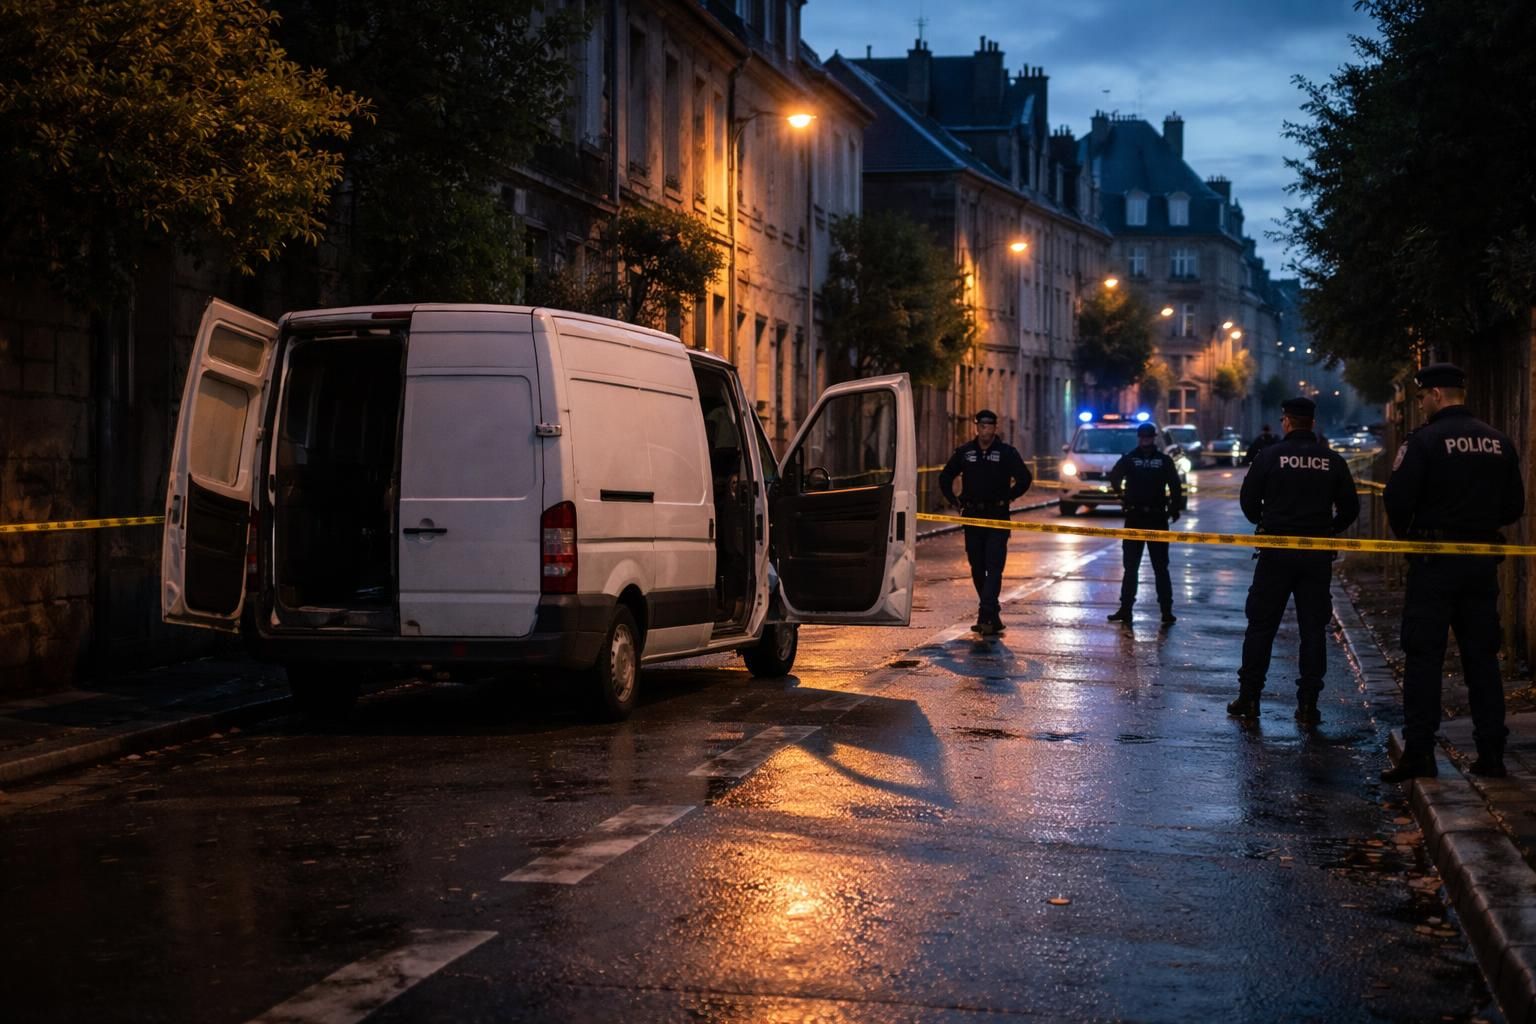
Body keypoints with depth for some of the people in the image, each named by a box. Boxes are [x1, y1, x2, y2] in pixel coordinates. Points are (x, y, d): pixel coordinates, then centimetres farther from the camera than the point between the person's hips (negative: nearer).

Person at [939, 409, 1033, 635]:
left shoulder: (1007, 452, -2)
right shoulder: (964, 452, 6)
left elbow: (1025, 479, 1)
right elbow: (945, 478, 17)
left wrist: (1008, 498, -2)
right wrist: (956, 502, 8)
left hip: (997, 518, -4)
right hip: (972, 518, 4)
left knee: (993, 569, -12)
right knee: (977, 569, 8)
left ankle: (987, 615, -19)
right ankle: (991, 615, 19)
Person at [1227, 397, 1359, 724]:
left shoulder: (1270, 455, -6)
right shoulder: (1333, 461, 2)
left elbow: (1248, 499, -4)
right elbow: (1350, 508, 4)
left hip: (1276, 552, -2)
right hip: (1318, 557, 2)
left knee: (1261, 625, 6)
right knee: (1313, 629, 6)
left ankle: (1248, 697, 6)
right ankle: (1308, 703, 4)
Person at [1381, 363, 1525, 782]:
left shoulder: (1423, 441, -12)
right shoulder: (1498, 442, 6)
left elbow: (1398, 500, -16)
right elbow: (1514, 506, 9)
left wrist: (1407, 535, 3)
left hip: (1435, 561, -5)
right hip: (1483, 562, 5)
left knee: (1424, 656, 0)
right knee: (1482, 655, 11)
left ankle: (1418, 752, -2)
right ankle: (1491, 752, 12)